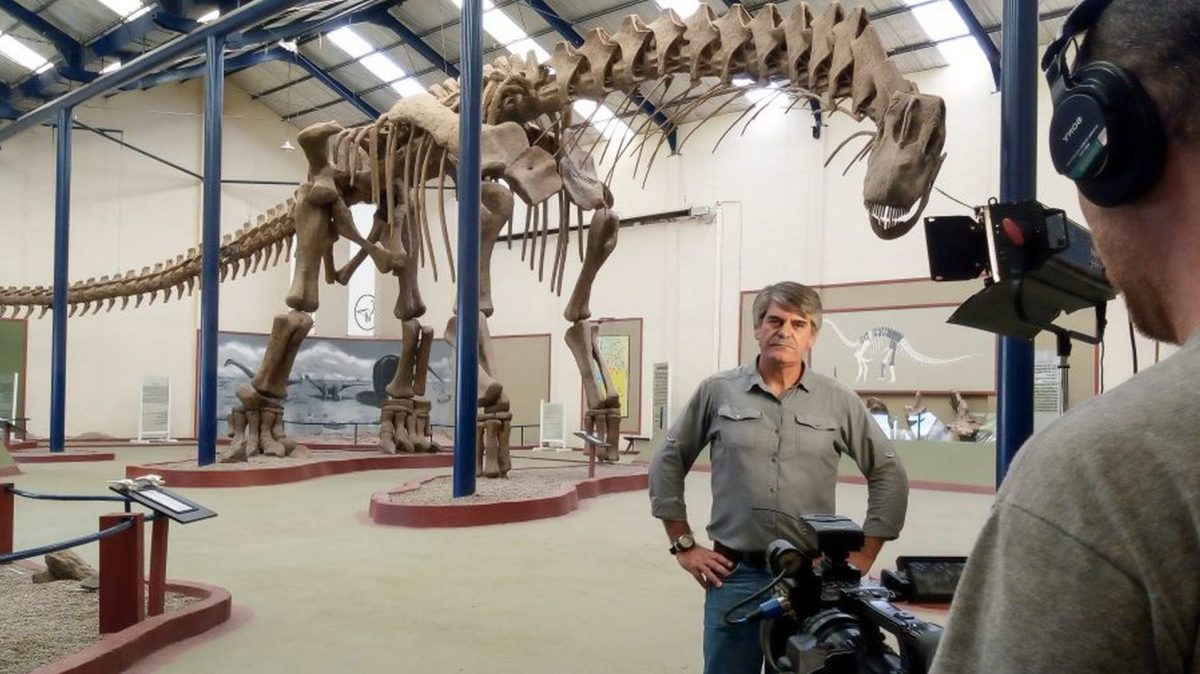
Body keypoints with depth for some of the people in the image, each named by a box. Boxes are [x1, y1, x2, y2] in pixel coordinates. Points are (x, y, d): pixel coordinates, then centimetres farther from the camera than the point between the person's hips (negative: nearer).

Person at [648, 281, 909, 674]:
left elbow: (888, 475, 8)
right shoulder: (718, 392, 0)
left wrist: (863, 556, 4)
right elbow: (667, 463, 7)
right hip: (734, 574, 0)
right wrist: (684, 545, 4)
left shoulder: (839, 402, 2)